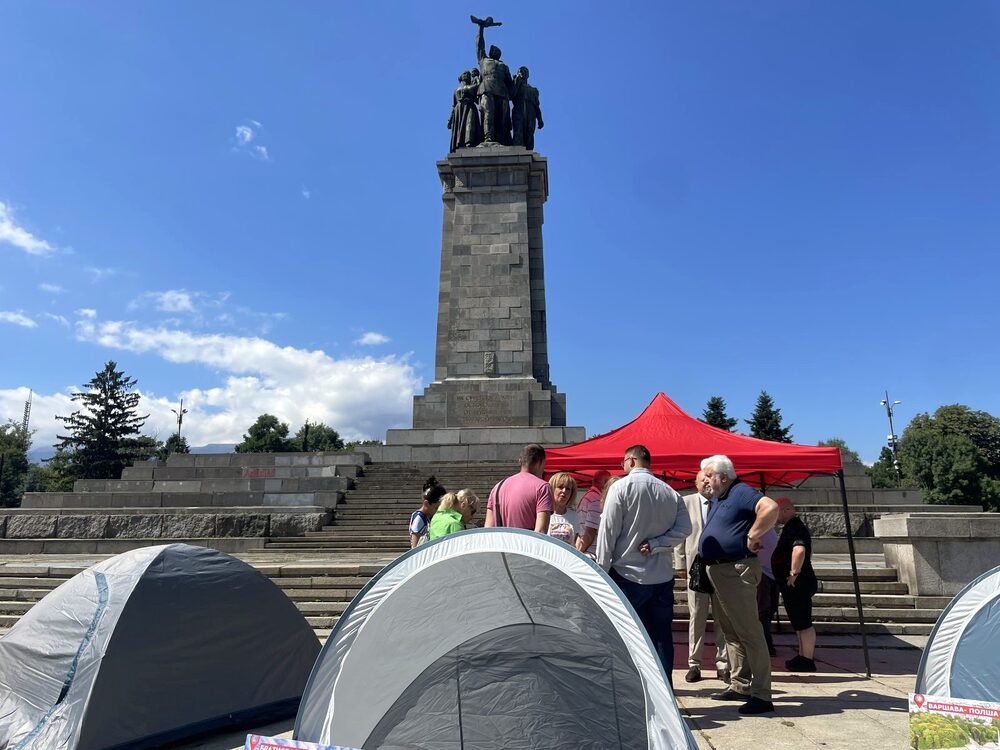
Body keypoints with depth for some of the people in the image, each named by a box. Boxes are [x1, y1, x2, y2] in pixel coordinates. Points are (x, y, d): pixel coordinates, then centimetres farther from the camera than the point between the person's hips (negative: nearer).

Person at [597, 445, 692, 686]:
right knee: (662, 636, 12)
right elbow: (684, 528, -3)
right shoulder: (670, 492, 5)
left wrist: (602, 567, -5)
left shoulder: (621, 487, -9)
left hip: (627, 574, -4)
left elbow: (608, 530, -11)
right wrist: (656, 545, -6)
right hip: (662, 577, 4)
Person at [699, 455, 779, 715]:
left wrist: (752, 537, -23)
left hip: (737, 571, -11)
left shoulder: (741, 493, -13)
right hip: (717, 571, 11)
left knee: (749, 632, -6)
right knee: (730, 631, 16)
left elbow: (771, 508, -30)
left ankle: (761, 695, 0)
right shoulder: (716, 499, 16)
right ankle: (739, 685, 26)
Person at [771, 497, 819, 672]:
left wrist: (794, 573, -27)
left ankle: (807, 661, 2)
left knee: (803, 623, -4)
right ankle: (803, 657, 27)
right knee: (800, 622, 18)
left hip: (797, 584, -11)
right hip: (798, 585, 11)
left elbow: (799, 550, -36)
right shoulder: (793, 527, 15)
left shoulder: (794, 528, -19)